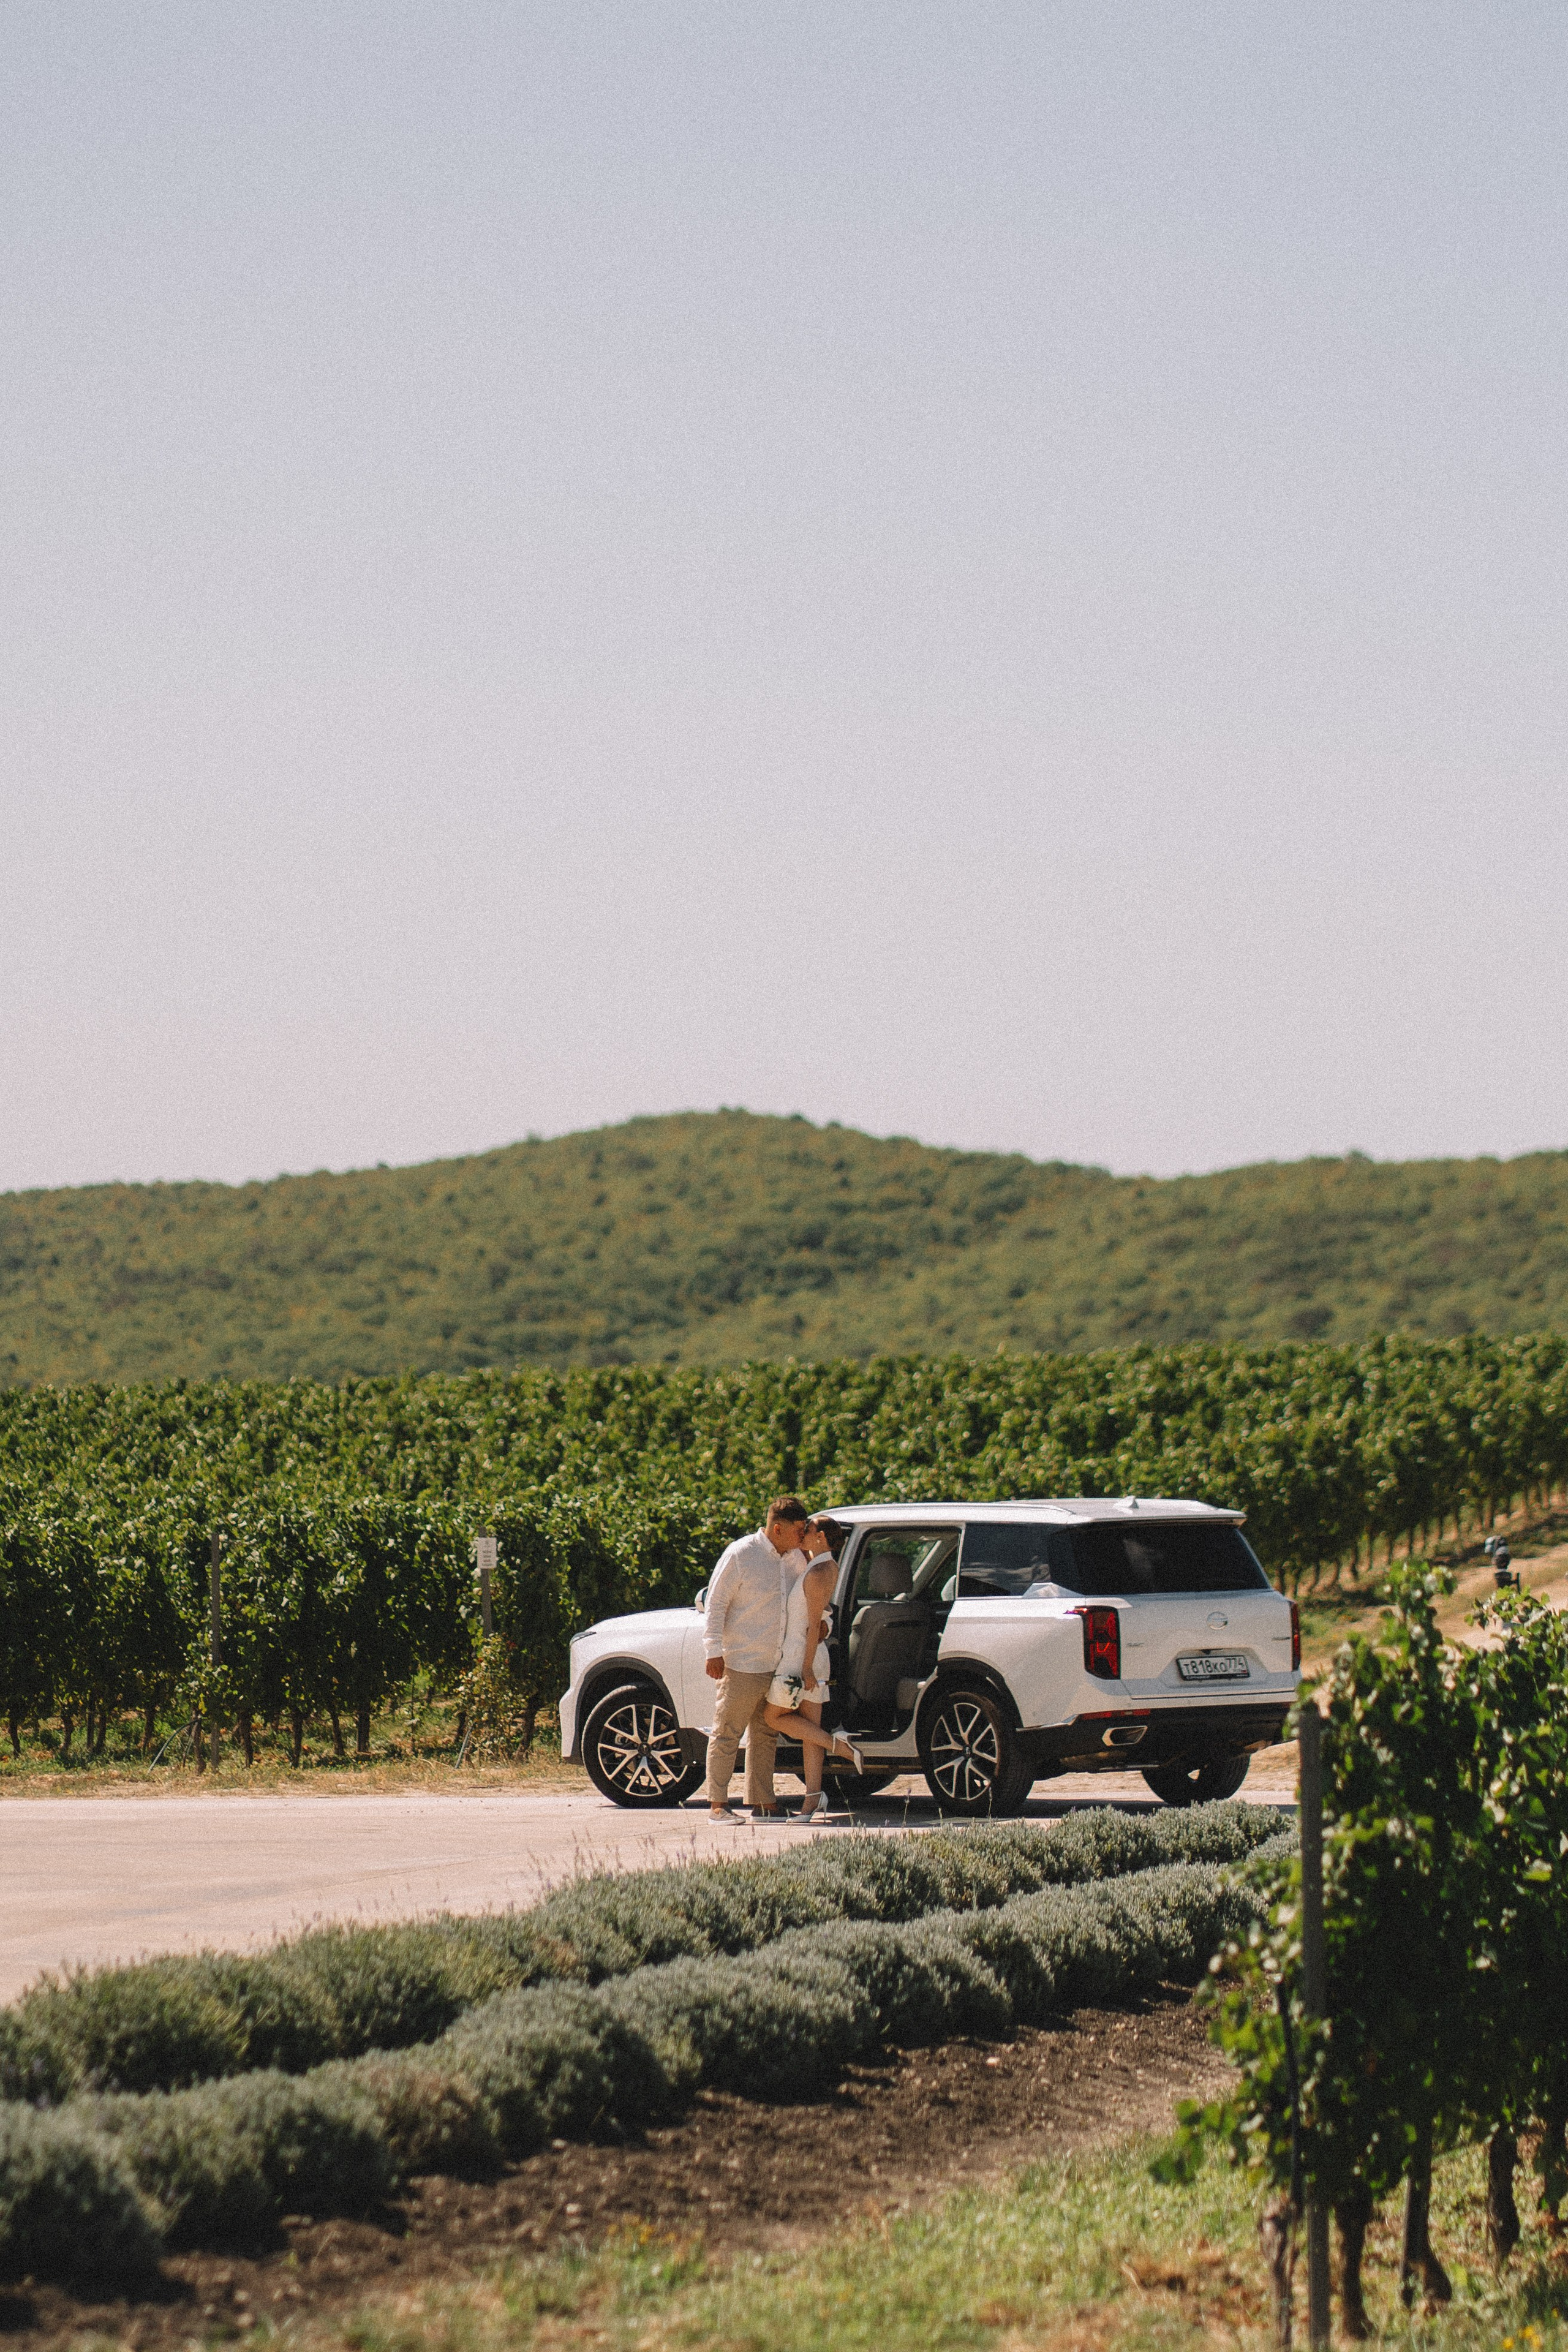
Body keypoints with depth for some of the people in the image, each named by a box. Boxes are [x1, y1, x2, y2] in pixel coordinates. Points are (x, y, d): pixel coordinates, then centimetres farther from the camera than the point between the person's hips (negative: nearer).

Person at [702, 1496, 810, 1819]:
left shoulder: (794, 1558, 10)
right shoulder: (740, 1555, -11)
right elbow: (716, 1604, -10)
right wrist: (714, 1652, -14)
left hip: (779, 1668, 7)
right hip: (742, 1666, -7)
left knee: (766, 1736, 12)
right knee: (727, 1734, -2)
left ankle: (762, 1801, 17)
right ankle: (717, 1802, 2)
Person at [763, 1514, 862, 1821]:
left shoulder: (817, 1574, -18)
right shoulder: (830, 1567, 9)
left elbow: (814, 1624, -21)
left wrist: (806, 1668, -22)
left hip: (800, 1657, -9)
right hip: (814, 1658, 9)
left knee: (772, 1717, 3)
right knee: (810, 1729, 5)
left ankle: (837, 1744, -5)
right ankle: (813, 1799, 0)